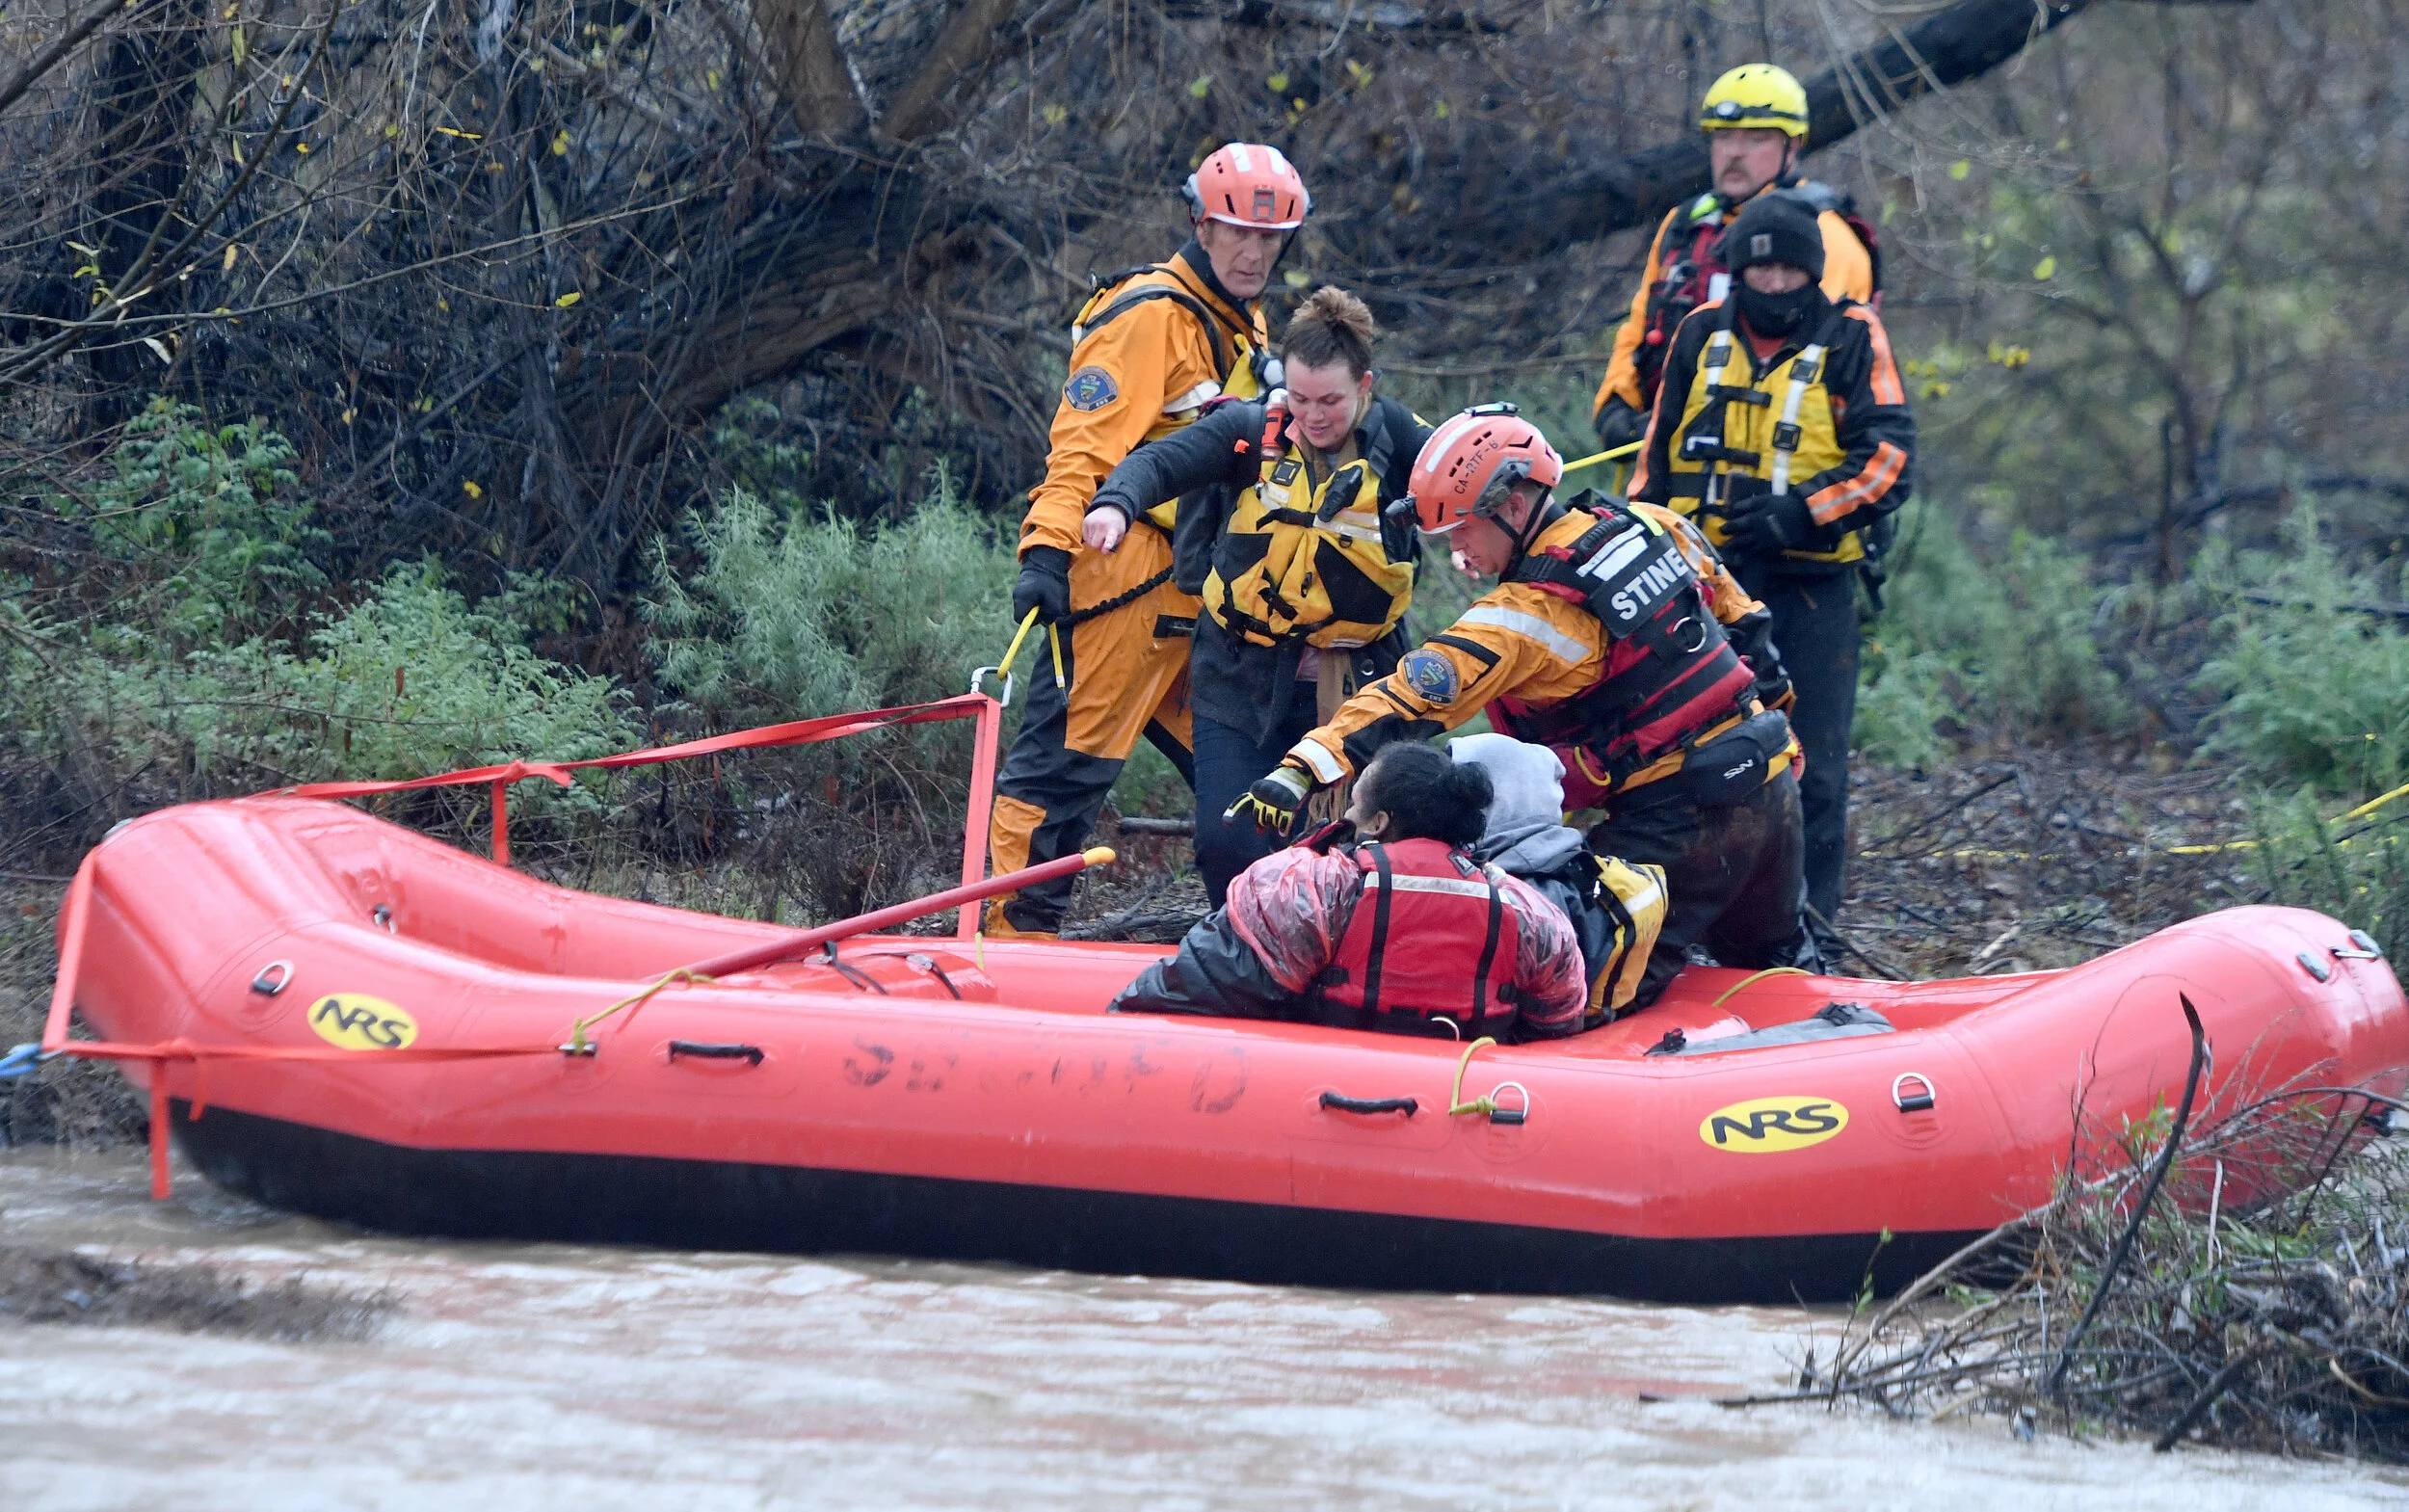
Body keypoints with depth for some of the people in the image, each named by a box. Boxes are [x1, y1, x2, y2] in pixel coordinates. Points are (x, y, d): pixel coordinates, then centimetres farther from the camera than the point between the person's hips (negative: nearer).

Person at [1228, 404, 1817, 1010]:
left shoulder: (1525, 616, -18)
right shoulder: (1654, 527, 3)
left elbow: (1414, 697, -26)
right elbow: (1741, 620, 18)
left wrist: (1303, 770, -31)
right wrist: (1768, 704, 31)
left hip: (1680, 819, -8)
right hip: (1773, 785, 8)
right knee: (1771, 961, 27)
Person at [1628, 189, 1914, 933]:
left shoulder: (1851, 341, 0)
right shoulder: (1702, 337, 10)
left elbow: (1889, 460, -8)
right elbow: (1657, 458, 20)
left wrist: (1801, 512, -18)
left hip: (1811, 590, -3)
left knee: (1812, 771, 0)